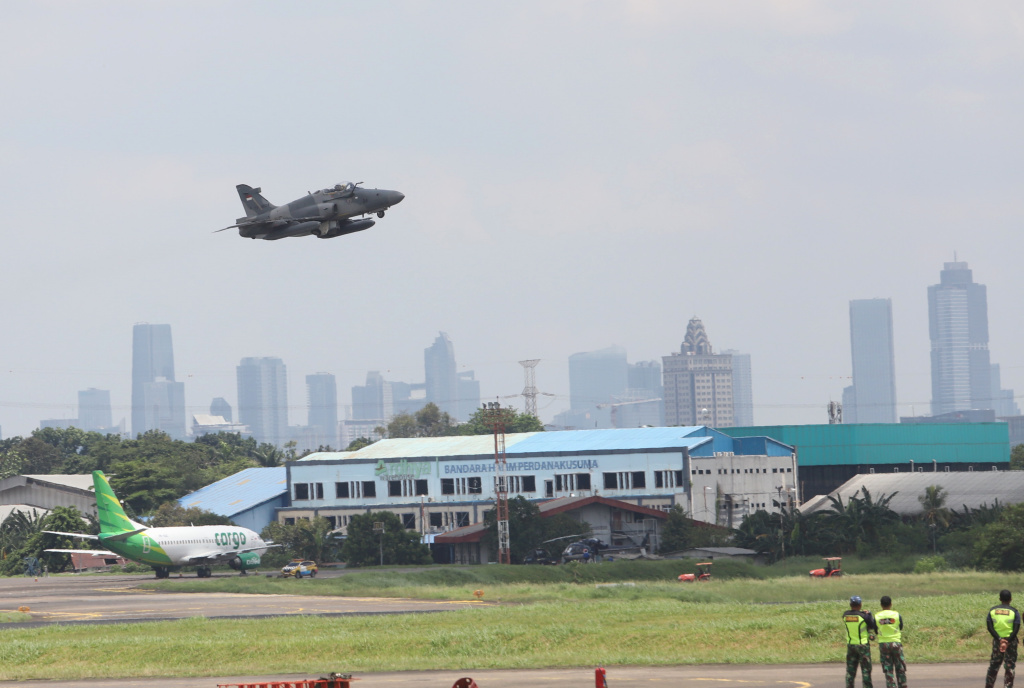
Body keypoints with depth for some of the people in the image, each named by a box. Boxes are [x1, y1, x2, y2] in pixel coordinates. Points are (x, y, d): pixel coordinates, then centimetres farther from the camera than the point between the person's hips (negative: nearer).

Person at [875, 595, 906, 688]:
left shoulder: (877, 617, -3)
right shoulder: (897, 615, -6)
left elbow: (876, 631, 3)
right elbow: (901, 629, 6)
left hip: (883, 643, 1)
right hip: (896, 642, -1)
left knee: (888, 670, 5)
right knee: (900, 668, 10)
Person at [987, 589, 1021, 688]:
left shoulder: (992, 610, 3)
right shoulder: (1014, 612, -5)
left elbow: (989, 627, -5)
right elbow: (1016, 629, -13)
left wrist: (999, 639, -11)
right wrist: (1007, 642, -16)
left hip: (997, 639, 3)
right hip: (1011, 641, -3)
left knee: (993, 665, 13)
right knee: (1009, 665, 3)